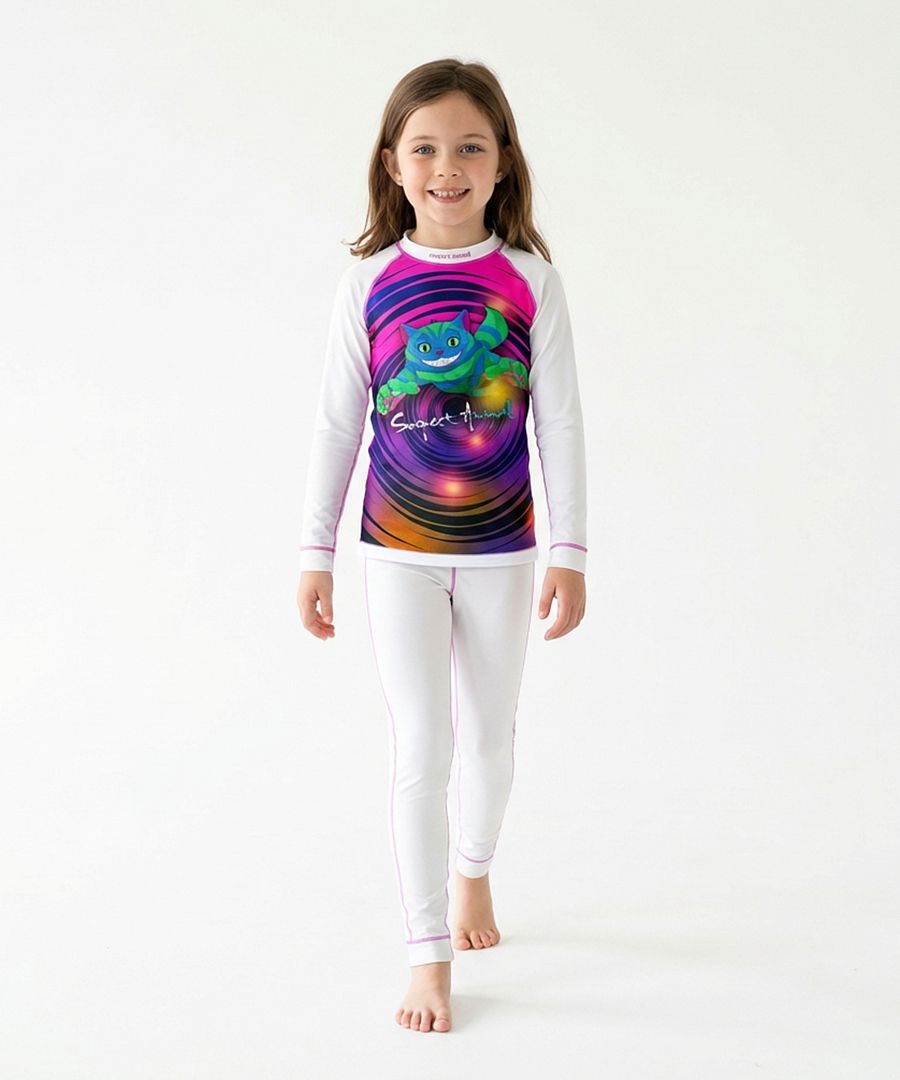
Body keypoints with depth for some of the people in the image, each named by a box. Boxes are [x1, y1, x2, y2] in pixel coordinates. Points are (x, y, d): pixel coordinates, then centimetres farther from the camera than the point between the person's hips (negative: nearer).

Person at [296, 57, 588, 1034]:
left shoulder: (530, 281, -6)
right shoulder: (369, 283, -6)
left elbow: (561, 425, -4)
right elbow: (336, 426, 0)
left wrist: (569, 552, -6)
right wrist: (315, 554, 1)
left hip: (501, 549, 1)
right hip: (399, 552, -1)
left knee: (490, 733, 16)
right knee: (420, 748, -1)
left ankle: (474, 871, 44)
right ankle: (428, 955, 10)